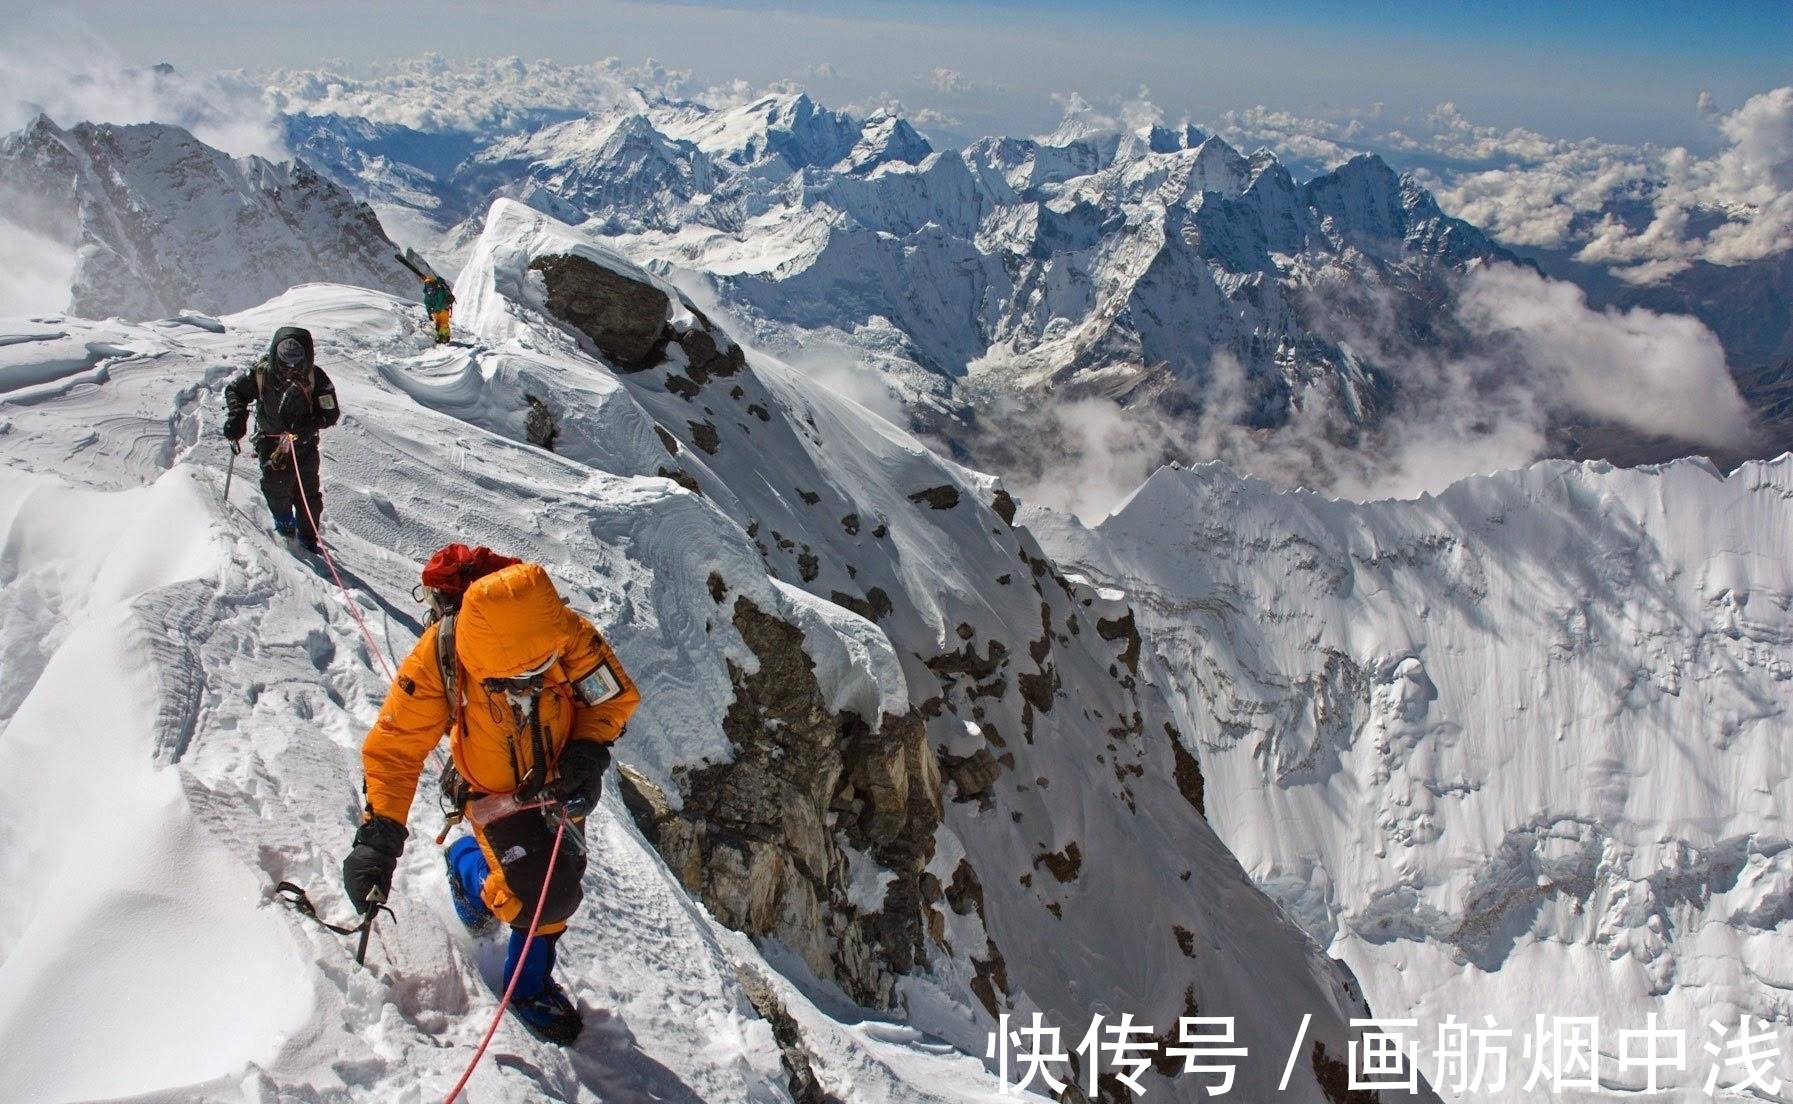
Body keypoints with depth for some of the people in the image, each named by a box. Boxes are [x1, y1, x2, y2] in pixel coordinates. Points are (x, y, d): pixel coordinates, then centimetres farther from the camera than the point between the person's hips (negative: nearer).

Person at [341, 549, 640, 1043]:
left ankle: (530, 981, 45)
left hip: (560, 783, 3)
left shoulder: (570, 635, -30)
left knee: (560, 888, 16)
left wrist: (588, 749, -28)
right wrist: (377, 836, -32)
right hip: (494, 794, -3)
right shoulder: (437, 659, -33)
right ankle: (468, 865, 23)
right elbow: (394, 749, -23)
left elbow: (618, 696, -12)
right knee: (538, 897, -13)